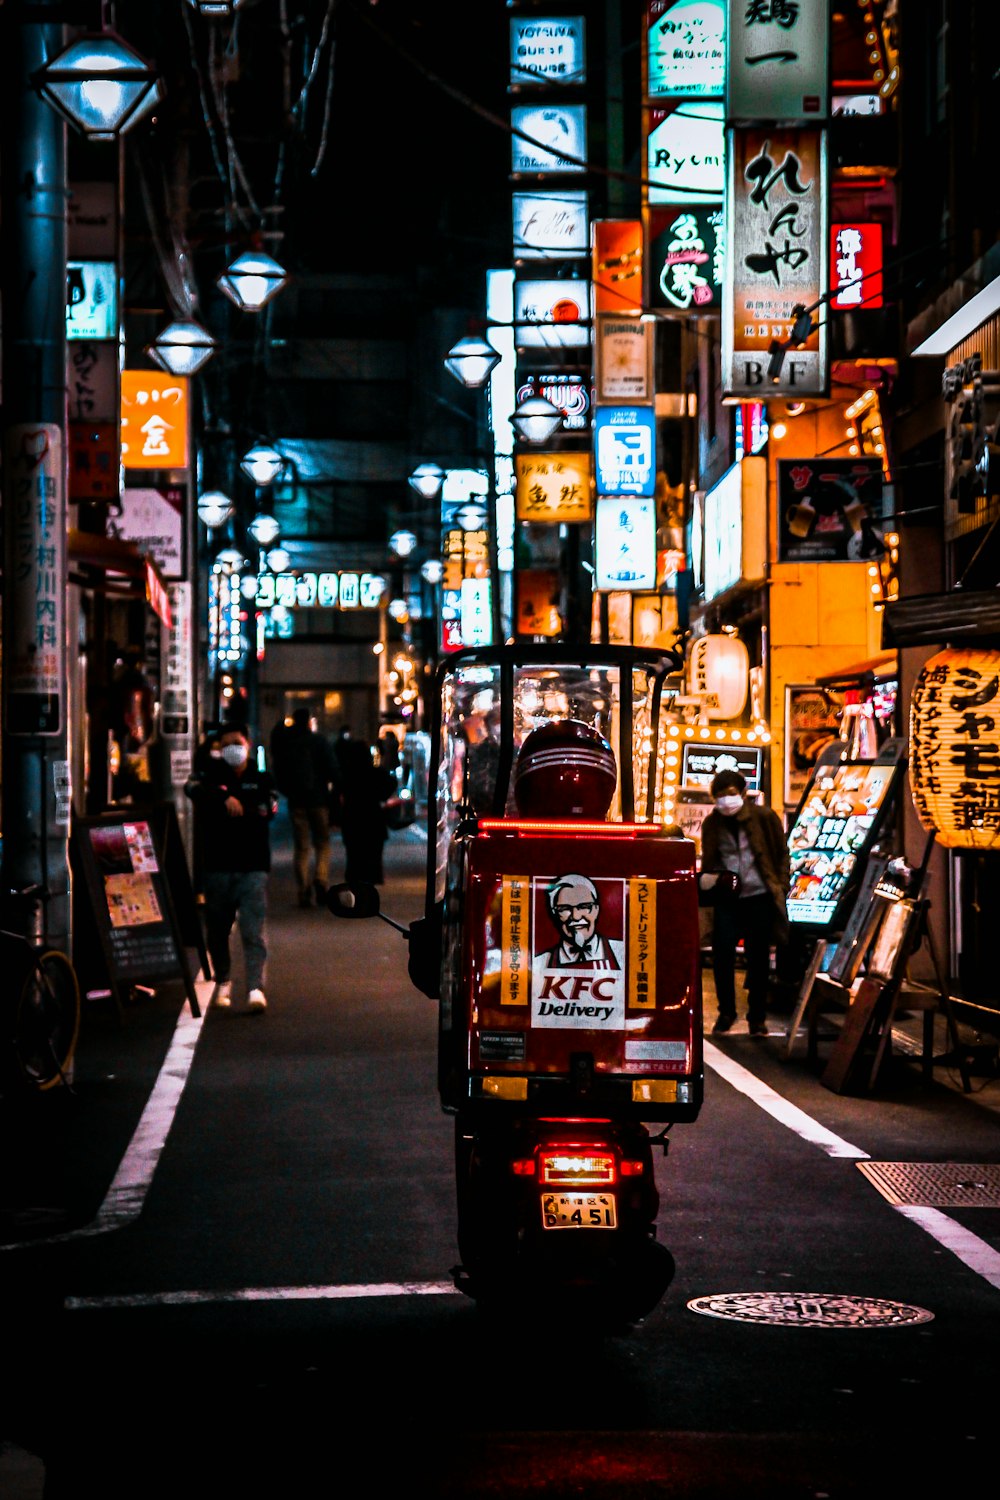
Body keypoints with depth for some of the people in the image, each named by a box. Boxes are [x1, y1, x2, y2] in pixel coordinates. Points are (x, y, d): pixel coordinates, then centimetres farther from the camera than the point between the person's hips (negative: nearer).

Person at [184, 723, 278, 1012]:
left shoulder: (261, 780, 8)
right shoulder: (211, 775, 6)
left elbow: (267, 810, -7)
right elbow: (193, 788, -17)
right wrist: (224, 798, -31)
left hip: (252, 867, -1)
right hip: (216, 866, 1)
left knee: (254, 931, -11)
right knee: (217, 931, 9)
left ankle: (256, 988, -17)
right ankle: (222, 982, 28)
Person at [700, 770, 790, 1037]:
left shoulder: (764, 817, -1)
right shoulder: (712, 824, 5)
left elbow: (781, 854, 6)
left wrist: (781, 888, -1)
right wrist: (714, 880, -4)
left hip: (759, 897, -2)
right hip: (727, 897, 2)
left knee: (758, 958, 2)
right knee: (722, 953, -6)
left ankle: (757, 1017, 13)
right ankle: (726, 1012, 12)